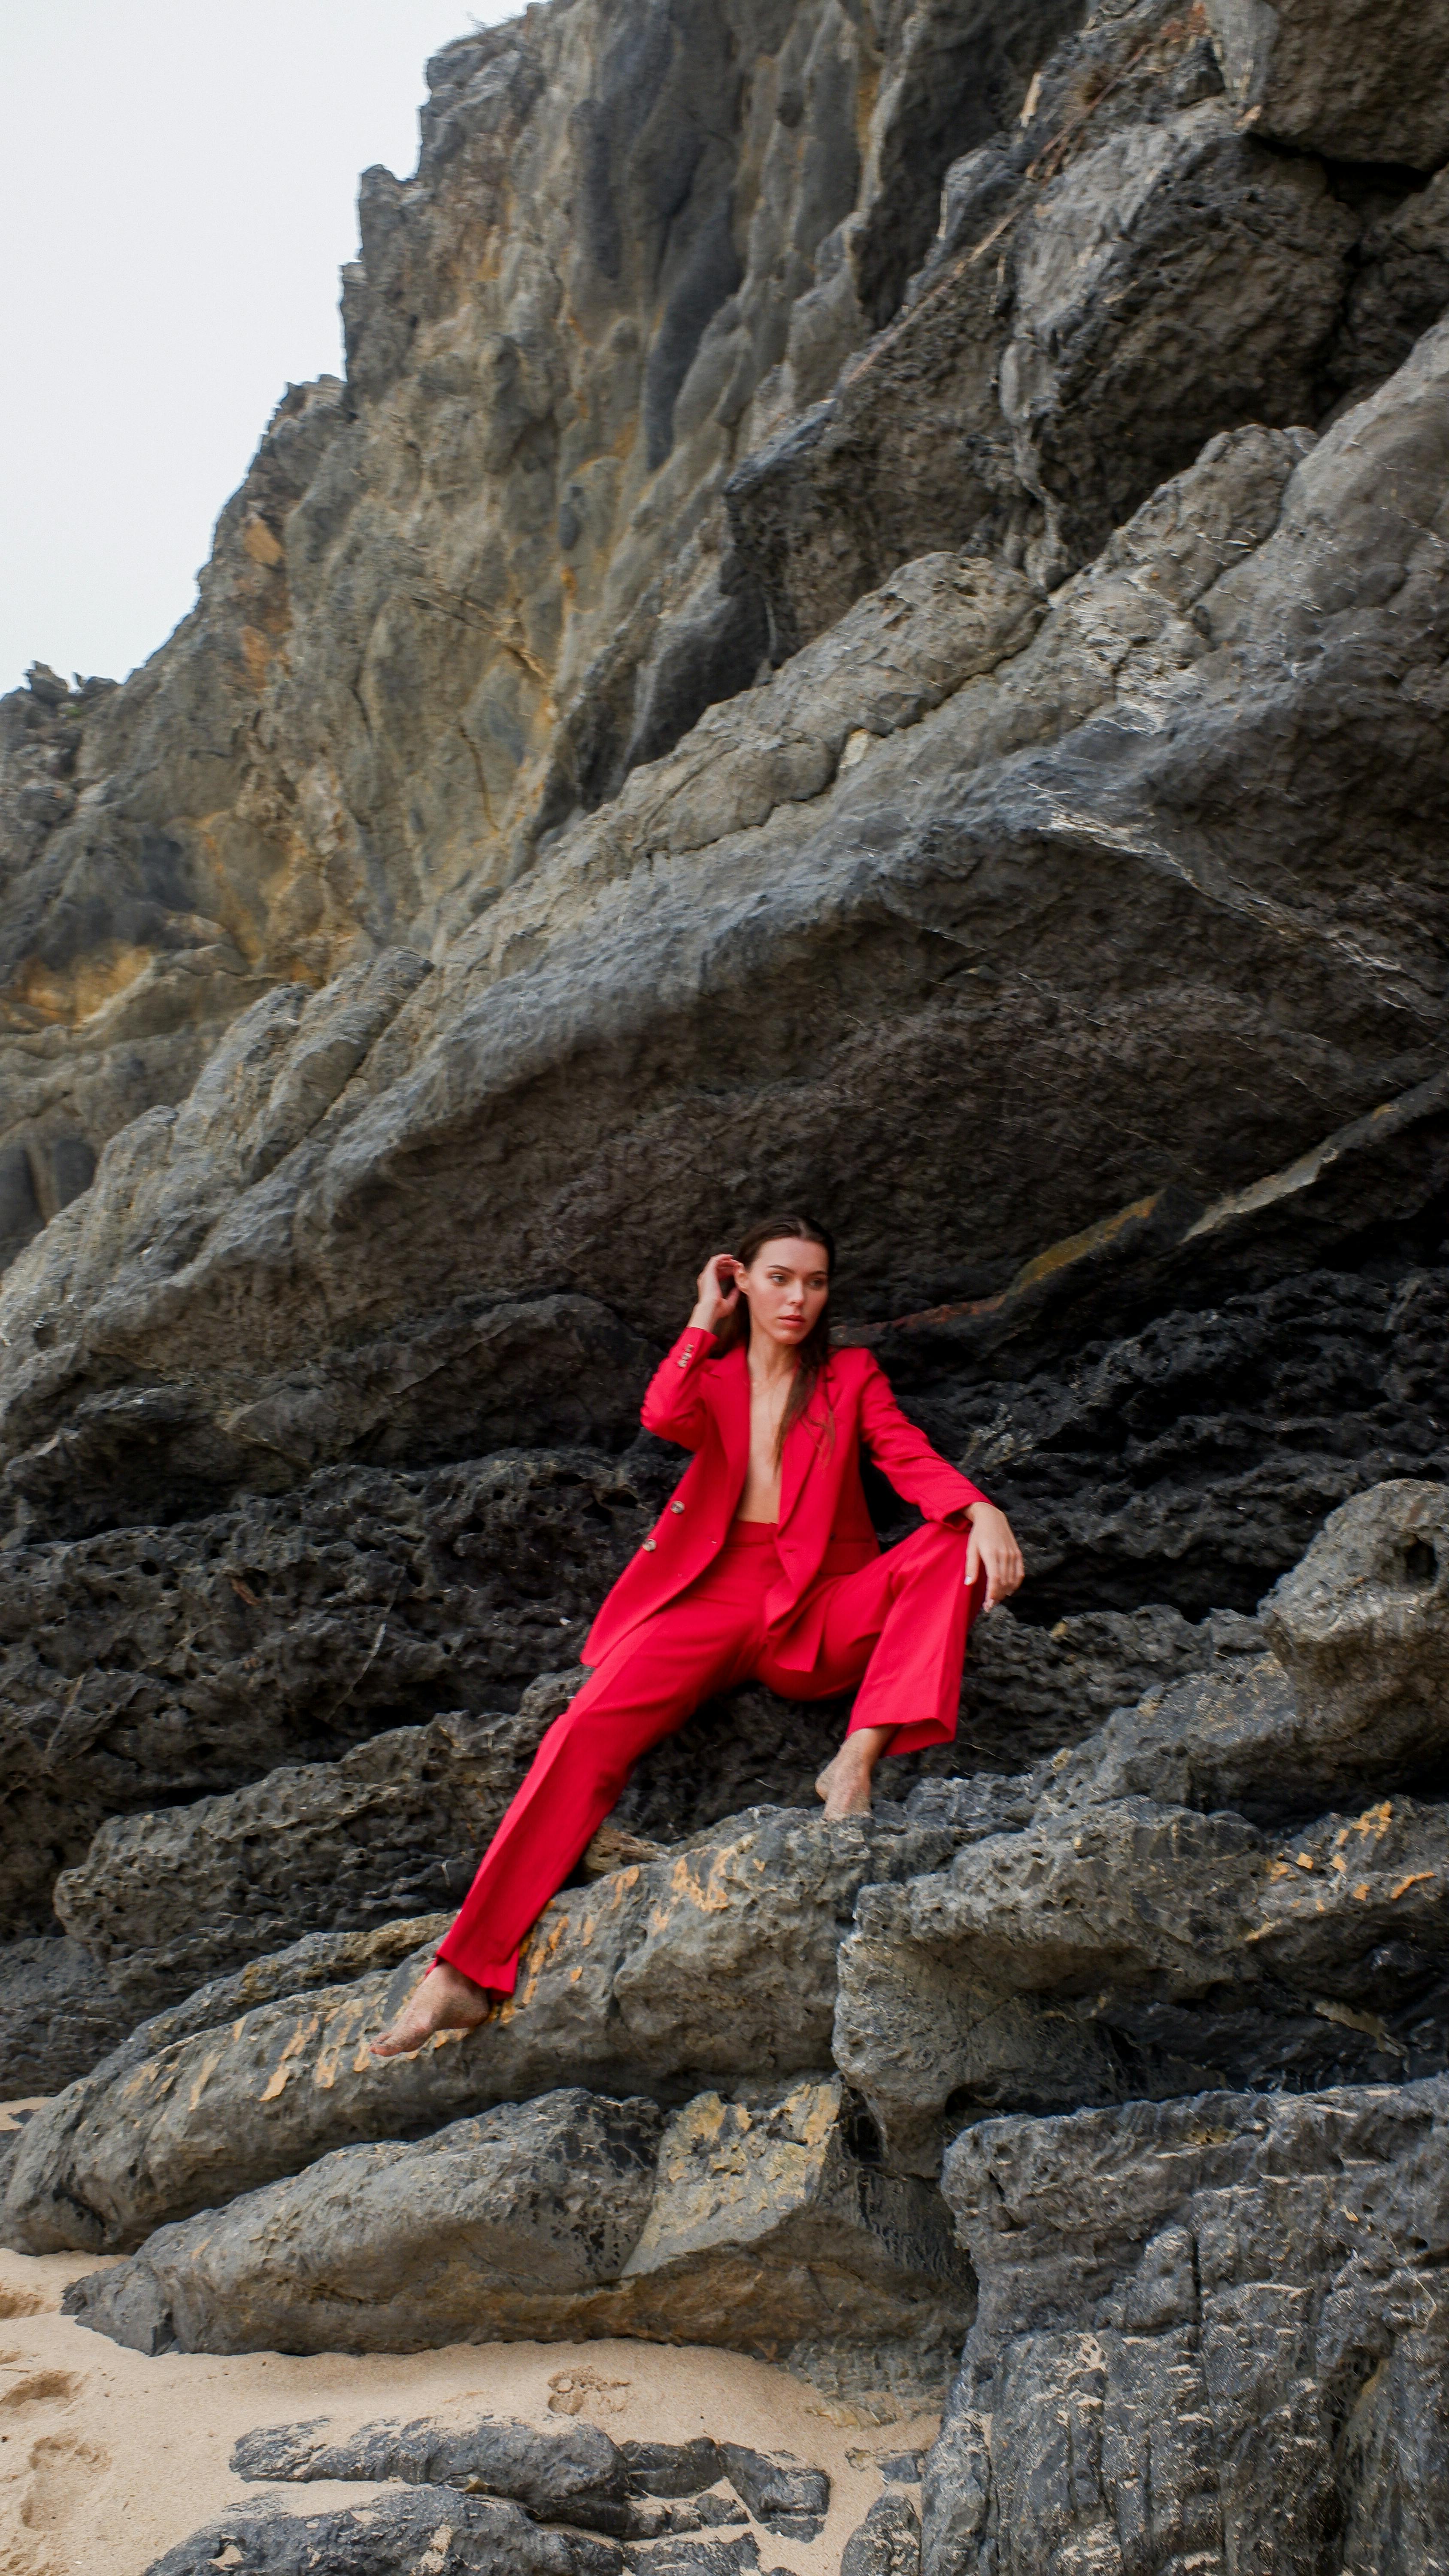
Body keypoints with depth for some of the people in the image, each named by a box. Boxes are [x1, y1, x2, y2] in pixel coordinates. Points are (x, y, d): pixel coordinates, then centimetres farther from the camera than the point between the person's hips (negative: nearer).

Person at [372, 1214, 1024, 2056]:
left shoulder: (853, 1377, 17)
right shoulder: (713, 1372, 18)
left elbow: (914, 1460, 0)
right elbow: (667, 1417, -7)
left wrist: (982, 1510, -20)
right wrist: (706, 1320, 5)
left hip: (821, 1606, 0)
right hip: (717, 1591, 0)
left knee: (955, 1552, -26)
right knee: (590, 1727, -24)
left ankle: (858, 1761, -36)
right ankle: (468, 1970, -29)